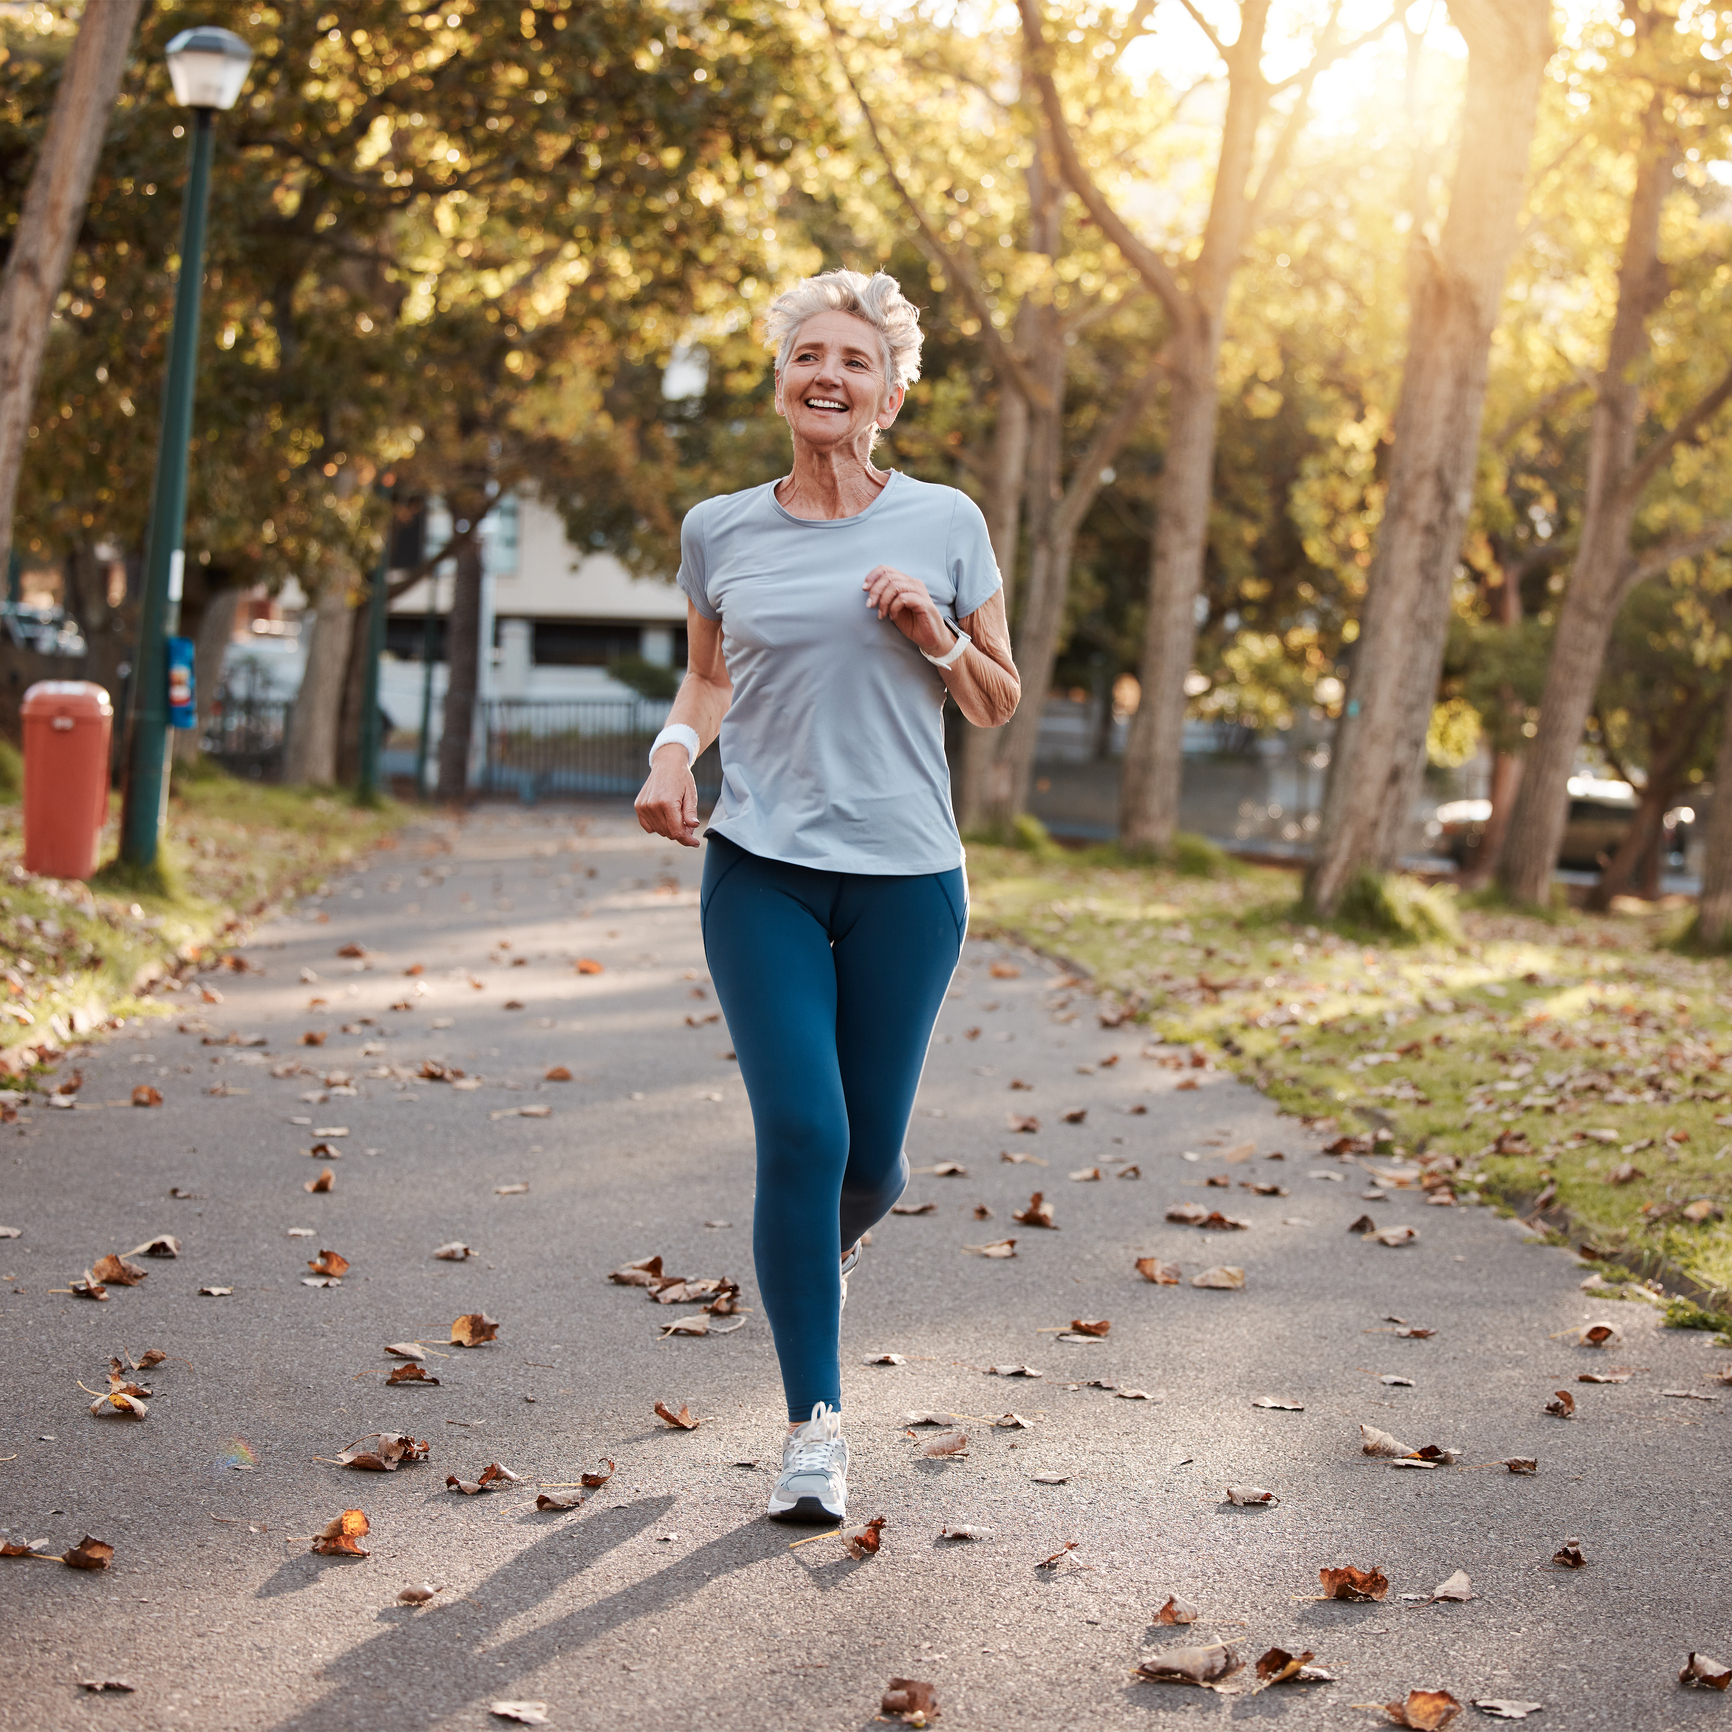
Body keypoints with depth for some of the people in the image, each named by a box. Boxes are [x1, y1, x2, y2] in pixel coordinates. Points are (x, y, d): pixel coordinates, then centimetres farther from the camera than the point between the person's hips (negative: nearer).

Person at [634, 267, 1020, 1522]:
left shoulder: (944, 524, 3)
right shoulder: (720, 533, 6)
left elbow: (999, 706, 9)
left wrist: (935, 635, -10)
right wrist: (675, 748, -1)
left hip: (905, 878, 0)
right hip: (761, 869, 0)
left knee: (872, 1150, 6)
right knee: (801, 1130, -12)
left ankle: (831, 1246, 45)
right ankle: (816, 1426, -1)